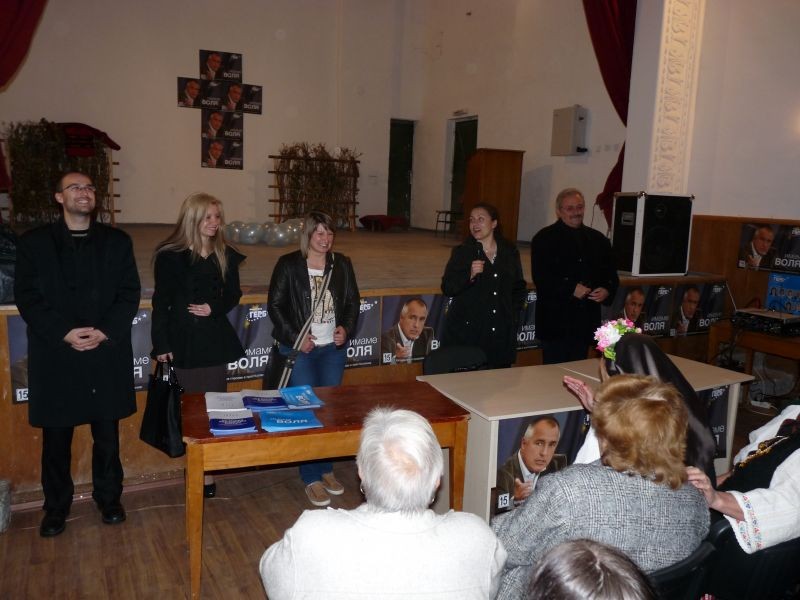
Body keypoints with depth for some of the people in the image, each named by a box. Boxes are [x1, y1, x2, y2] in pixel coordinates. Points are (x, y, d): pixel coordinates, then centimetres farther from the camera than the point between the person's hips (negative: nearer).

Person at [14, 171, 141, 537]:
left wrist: (105, 332, -13)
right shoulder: (34, 243, 3)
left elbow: (130, 293, 2)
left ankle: (109, 498, 28)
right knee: (56, 437, 9)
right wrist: (65, 333, -16)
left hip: (107, 355, 1)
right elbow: (27, 298, -3)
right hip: (55, 358, -1)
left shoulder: (117, 241, 7)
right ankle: (56, 506, 27)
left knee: (107, 434, 11)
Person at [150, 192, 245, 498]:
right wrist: (161, 344, -7)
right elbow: (161, 302, -4)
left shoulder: (225, 255, 5)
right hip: (182, 339, -3)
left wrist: (214, 308, -9)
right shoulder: (169, 255, -6)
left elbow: (233, 295, 12)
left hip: (215, 339, 3)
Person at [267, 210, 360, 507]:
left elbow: (353, 301, 11)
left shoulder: (342, 264, 5)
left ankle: (326, 468, 26)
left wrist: (345, 328, -5)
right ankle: (311, 478, 9)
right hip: (299, 349, -4)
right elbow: (275, 305, -5)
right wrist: (295, 336, -12)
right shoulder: (288, 264, -6)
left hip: (333, 348, 4)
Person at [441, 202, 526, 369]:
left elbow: (519, 287, 21)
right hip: (467, 330, -2)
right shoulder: (461, 252, 2)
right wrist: (470, 275, -19)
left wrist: (514, 314, 11)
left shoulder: (510, 252, 10)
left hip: (501, 334, 3)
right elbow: (447, 288, -5)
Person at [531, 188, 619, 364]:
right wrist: (571, 290, -20)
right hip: (555, 321, -5)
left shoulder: (598, 239, 15)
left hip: (586, 321, 5)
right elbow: (541, 277, -12)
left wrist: (607, 290, -3)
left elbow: (611, 273, 18)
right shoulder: (544, 239, -2)